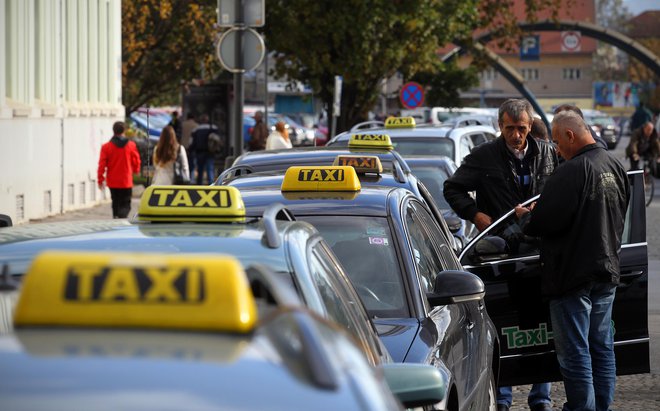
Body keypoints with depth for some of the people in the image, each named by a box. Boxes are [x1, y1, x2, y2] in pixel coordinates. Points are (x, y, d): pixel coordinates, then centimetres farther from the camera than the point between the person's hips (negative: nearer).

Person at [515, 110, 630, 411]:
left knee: (574, 351, -2)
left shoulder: (572, 172, -21)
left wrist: (525, 217, 0)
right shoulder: (615, 167, 7)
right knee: (602, 347, 15)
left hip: (573, 274, -9)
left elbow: (544, 223, -23)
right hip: (607, 270, 9)